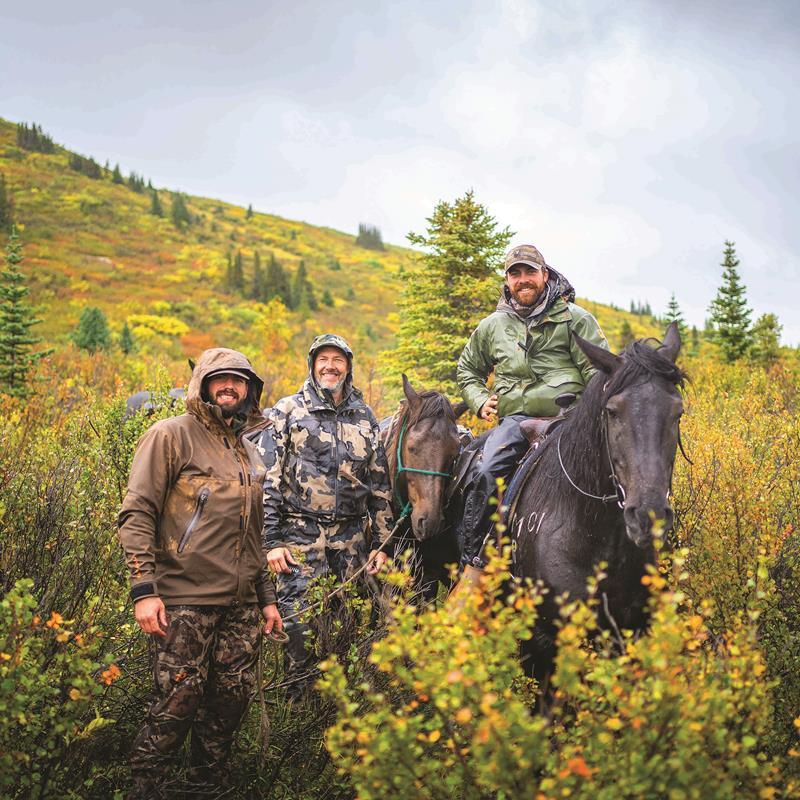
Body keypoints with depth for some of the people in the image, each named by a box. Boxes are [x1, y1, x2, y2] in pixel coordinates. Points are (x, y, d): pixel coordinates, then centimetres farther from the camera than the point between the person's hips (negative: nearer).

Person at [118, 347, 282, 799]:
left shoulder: (250, 452, 19)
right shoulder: (172, 436, -2)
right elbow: (137, 514, -9)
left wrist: (267, 597, 21)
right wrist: (143, 589, -17)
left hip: (242, 604, 6)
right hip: (185, 600, -6)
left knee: (232, 698, 7)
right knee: (180, 700, -6)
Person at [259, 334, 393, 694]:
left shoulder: (364, 417, 13)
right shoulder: (287, 411, 2)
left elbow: (379, 484, 14)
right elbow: (268, 480, -2)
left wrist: (382, 543, 9)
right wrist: (272, 541, -9)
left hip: (351, 537, 4)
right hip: (301, 534, -3)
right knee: (299, 623, -7)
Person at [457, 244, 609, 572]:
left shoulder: (575, 318, 8)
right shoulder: (493, 326, 19)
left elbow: (599, 370, 1)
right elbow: (467, 369, 34)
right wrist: (480, 402, 15)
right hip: (515, 418, 2)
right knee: (485, 476, -23)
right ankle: (473, 561, -15)